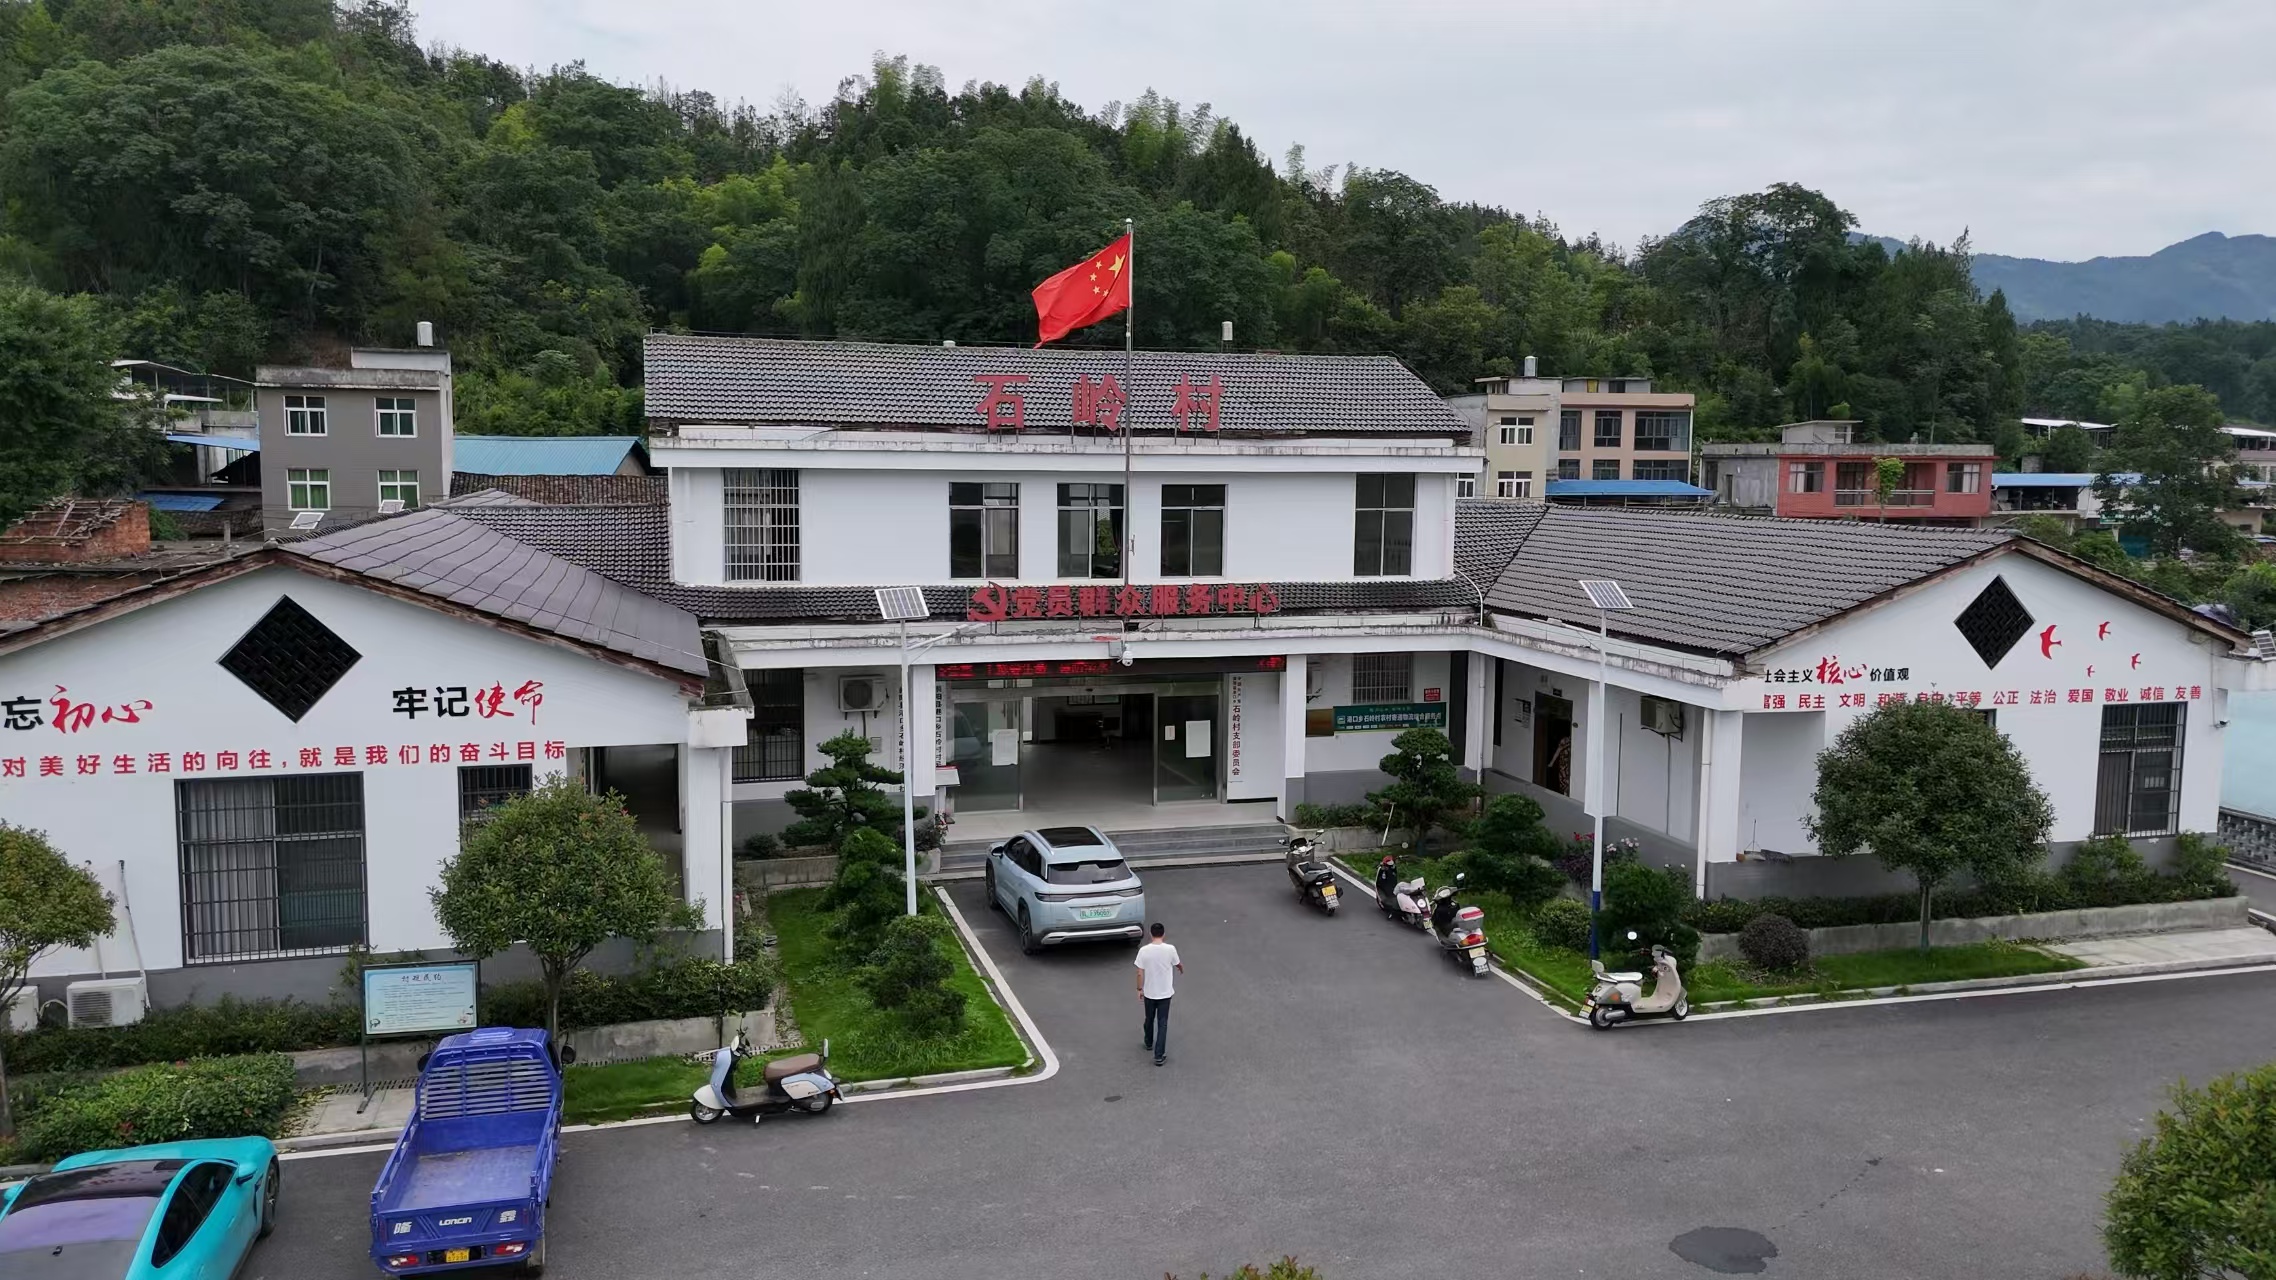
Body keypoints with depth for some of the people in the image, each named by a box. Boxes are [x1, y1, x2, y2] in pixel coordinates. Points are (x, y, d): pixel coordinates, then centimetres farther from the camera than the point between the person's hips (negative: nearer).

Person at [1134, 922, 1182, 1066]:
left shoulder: (1144, 950, -15)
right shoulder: (1170, 949, -15)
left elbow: (1140, 973, -9)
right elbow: (1178, 964, 5)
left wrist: (1140, 989, 6)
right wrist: (1182, 969, 29)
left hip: (1149, 992, 1)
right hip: (1165, 993, -1)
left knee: (1149, 1019, 24)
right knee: (1162, 1023, 6)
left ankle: (1149, 1043, 46)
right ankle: (1159, 1055, 3)